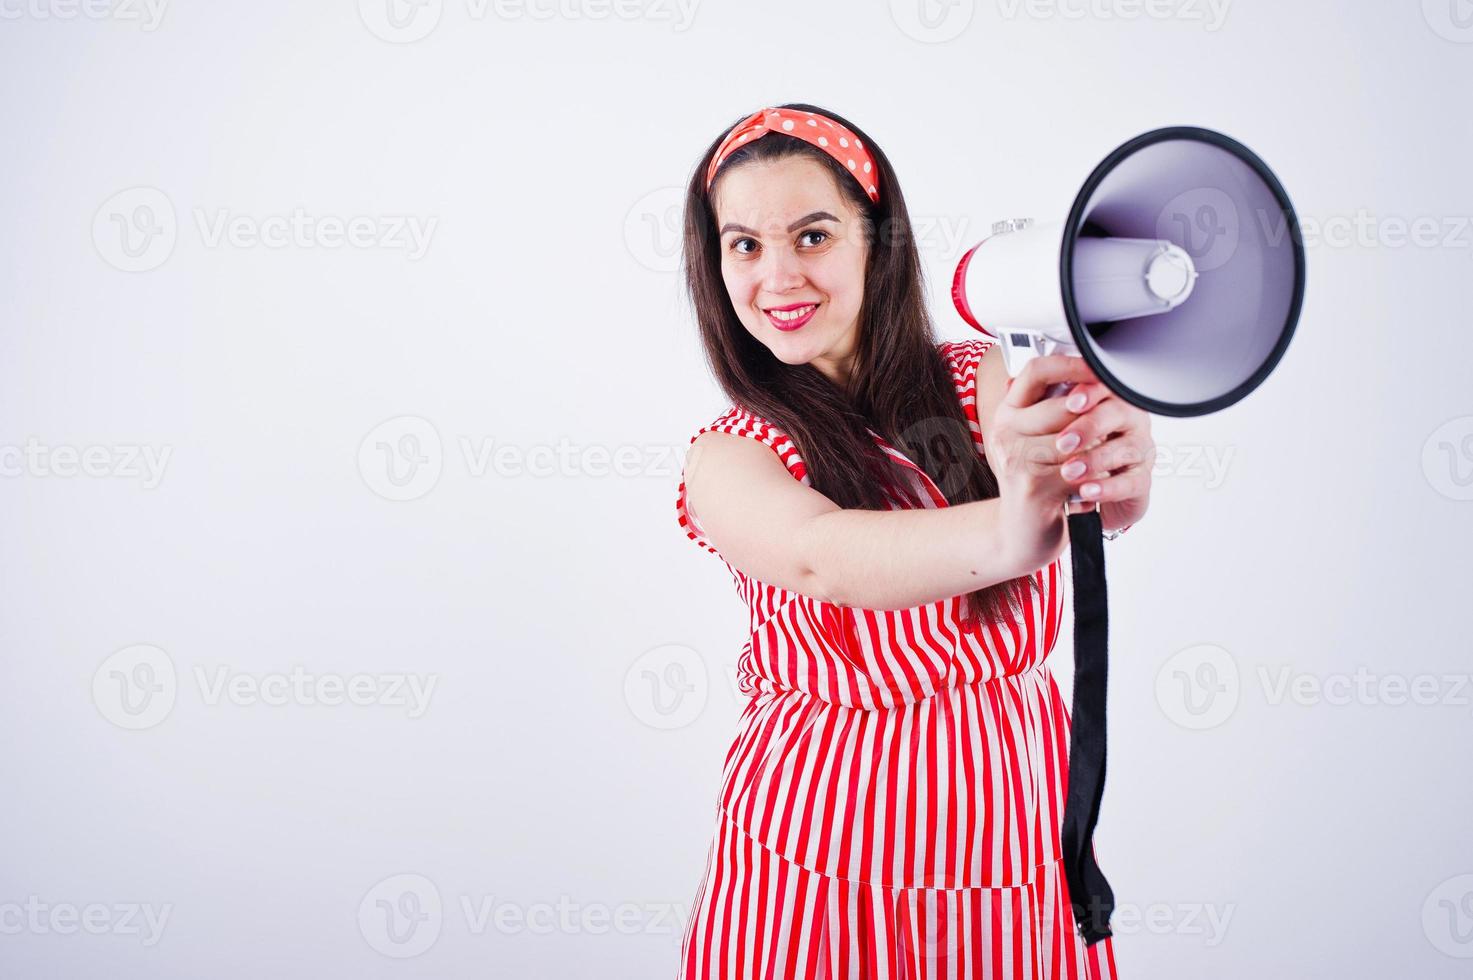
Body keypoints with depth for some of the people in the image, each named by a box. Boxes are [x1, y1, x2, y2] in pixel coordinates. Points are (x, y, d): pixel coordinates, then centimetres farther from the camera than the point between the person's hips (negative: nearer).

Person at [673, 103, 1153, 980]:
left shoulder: (978, 380, -3)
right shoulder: (729, 458, -8)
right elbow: (821, 557, -30)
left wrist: (1117, 466, -48)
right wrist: (1008, 533, -49)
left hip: (1011, 824, 2)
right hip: (824, 848, -2)